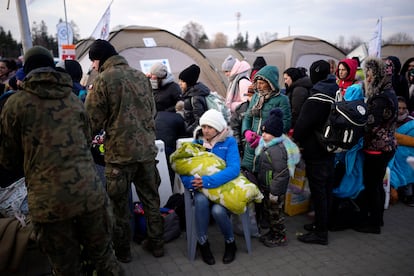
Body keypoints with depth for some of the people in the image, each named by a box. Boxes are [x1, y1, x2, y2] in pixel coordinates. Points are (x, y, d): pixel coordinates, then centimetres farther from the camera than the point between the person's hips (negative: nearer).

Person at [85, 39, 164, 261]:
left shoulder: (104, 79, -9)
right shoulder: (141, 76, 8)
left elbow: (93, 121, -8)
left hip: (119, 151, -5)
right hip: (147, 148, 5)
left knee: (120, 204, 12)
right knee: (151, 199, 17)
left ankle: (122, 250, 27)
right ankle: (156, 243, 30)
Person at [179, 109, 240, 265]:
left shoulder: (229, 142, -5)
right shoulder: (196, 142, 3)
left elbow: (234, 169, -20)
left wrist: (208, 181, -32)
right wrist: (193, 182, -28)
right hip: (202, 189, 2)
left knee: (217, 210, -30)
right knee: (201, 200, -31)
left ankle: (230, 243, 3)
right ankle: (202, 243, -7)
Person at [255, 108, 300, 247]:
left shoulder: (278, 149, -27)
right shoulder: (267, 145, 6)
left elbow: (281, 173, -27)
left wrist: (274, 192, -23)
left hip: (274, 189, -10)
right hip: (266, 187, 10)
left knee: (275, 212, 6)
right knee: (267, 211, 22)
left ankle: (280, 237, 25)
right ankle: (273, 232, 40)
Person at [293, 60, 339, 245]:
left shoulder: (317, 97, -20)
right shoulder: (336, 93, 8)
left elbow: (303, 123, -18)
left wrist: (296, 139, 2)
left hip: (315, 151, -9)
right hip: (330, 148, 9)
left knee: (318, 190, -1)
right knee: (326, 188, 17)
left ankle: (320, 232, 9)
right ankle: (322, 223, 32)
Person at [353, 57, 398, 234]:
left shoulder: (382, 98, -22)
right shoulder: (388, 93, 9)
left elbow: (370, 125, -24)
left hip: (377, 149, -10)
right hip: (386, 146, 10)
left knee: (371, 186, 2)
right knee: (377, 184, 19)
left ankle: (374, 224, 16)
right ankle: (377, 218, 34)